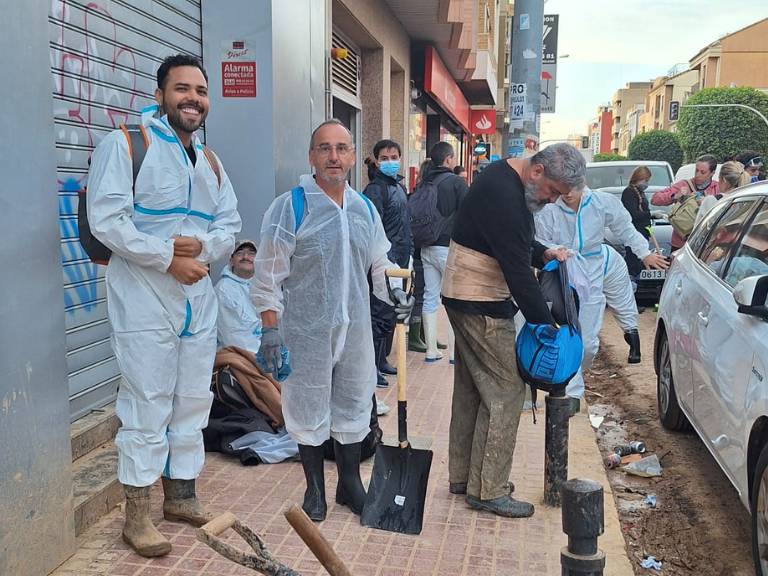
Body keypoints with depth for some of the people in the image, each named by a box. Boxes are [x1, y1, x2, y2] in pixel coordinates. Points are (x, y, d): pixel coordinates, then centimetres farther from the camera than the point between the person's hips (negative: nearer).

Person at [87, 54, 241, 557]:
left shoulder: (210, 161, 15)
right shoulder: (125, 144, -7)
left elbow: (230, 226, 11)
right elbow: (107, 219, -17)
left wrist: (201, 246, -11)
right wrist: (169, 258, -18)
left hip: (199, 298, 7)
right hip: (146, 299, -7)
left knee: (193, 401, 13)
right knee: (148, 405, -2)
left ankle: (181, 495, 29)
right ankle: (137, 515, 12)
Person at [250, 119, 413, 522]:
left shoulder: (365, 209, 8)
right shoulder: (290, 207, -9)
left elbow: (379, 262, 18)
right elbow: (268, 275, -8)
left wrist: (395, 292, 0)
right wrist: (270, 327, -11)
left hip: (355, 328, 5)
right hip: (306, 330, -5)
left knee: (354, 405, 15)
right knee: (309, 409, 8)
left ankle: (350, 483, 33)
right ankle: (315, 488, 26)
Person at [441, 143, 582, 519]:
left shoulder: (507, 178, 9)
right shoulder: (503, 195, -23)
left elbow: (514, 243, 23)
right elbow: (517, 269, -24)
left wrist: (543, 253, 5)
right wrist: (545, 323, -18)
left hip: (466, 298, 11)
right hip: (481, 305, -11)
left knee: (471, 388, 15)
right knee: (506, 390, -5)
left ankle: (463, 476, 26)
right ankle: (488, 491, 3)